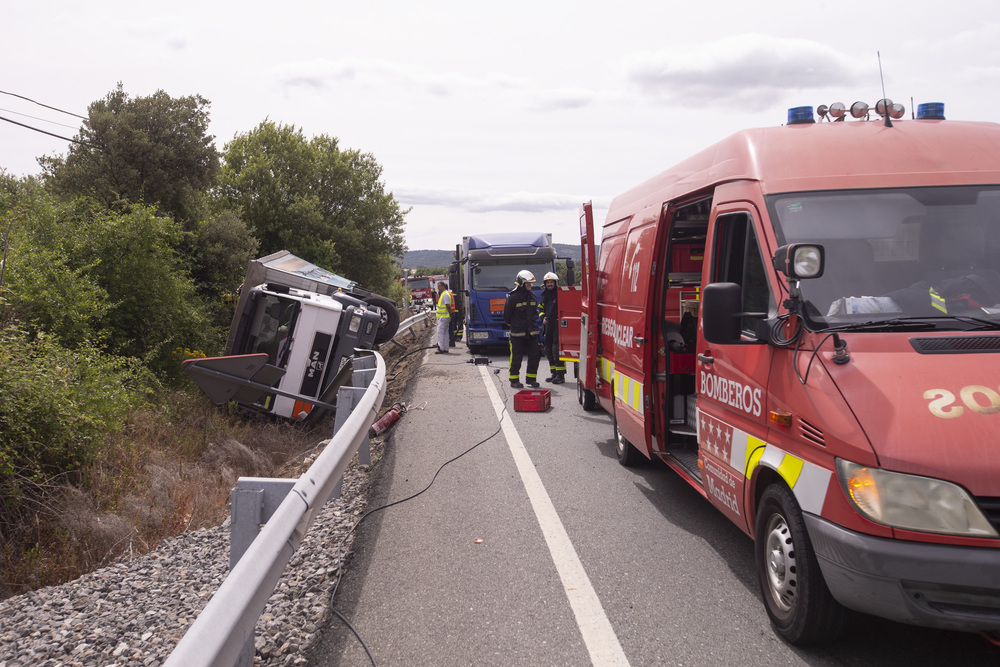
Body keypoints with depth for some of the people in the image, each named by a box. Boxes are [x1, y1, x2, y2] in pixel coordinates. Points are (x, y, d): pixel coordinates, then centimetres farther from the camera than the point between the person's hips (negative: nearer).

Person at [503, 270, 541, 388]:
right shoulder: (513, 296, -10)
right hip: (517, 333, -6)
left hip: (532, 332, 6)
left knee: (534, 356, 4)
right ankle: (514, 380, 11)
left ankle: (531, 379, 16)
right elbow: (507, 315, -1)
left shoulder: (532, 295, 10)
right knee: (516, 357, 0)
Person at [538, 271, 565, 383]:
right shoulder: (545, 296, 16)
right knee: (548, 349, 11)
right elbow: (541, 308, 28)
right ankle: (554, 373, 21)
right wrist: (543, 317, 11)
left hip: (559, 325, -8)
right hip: (548, 326, 8)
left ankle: (561, 375, -8)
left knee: (557, 349, -12)